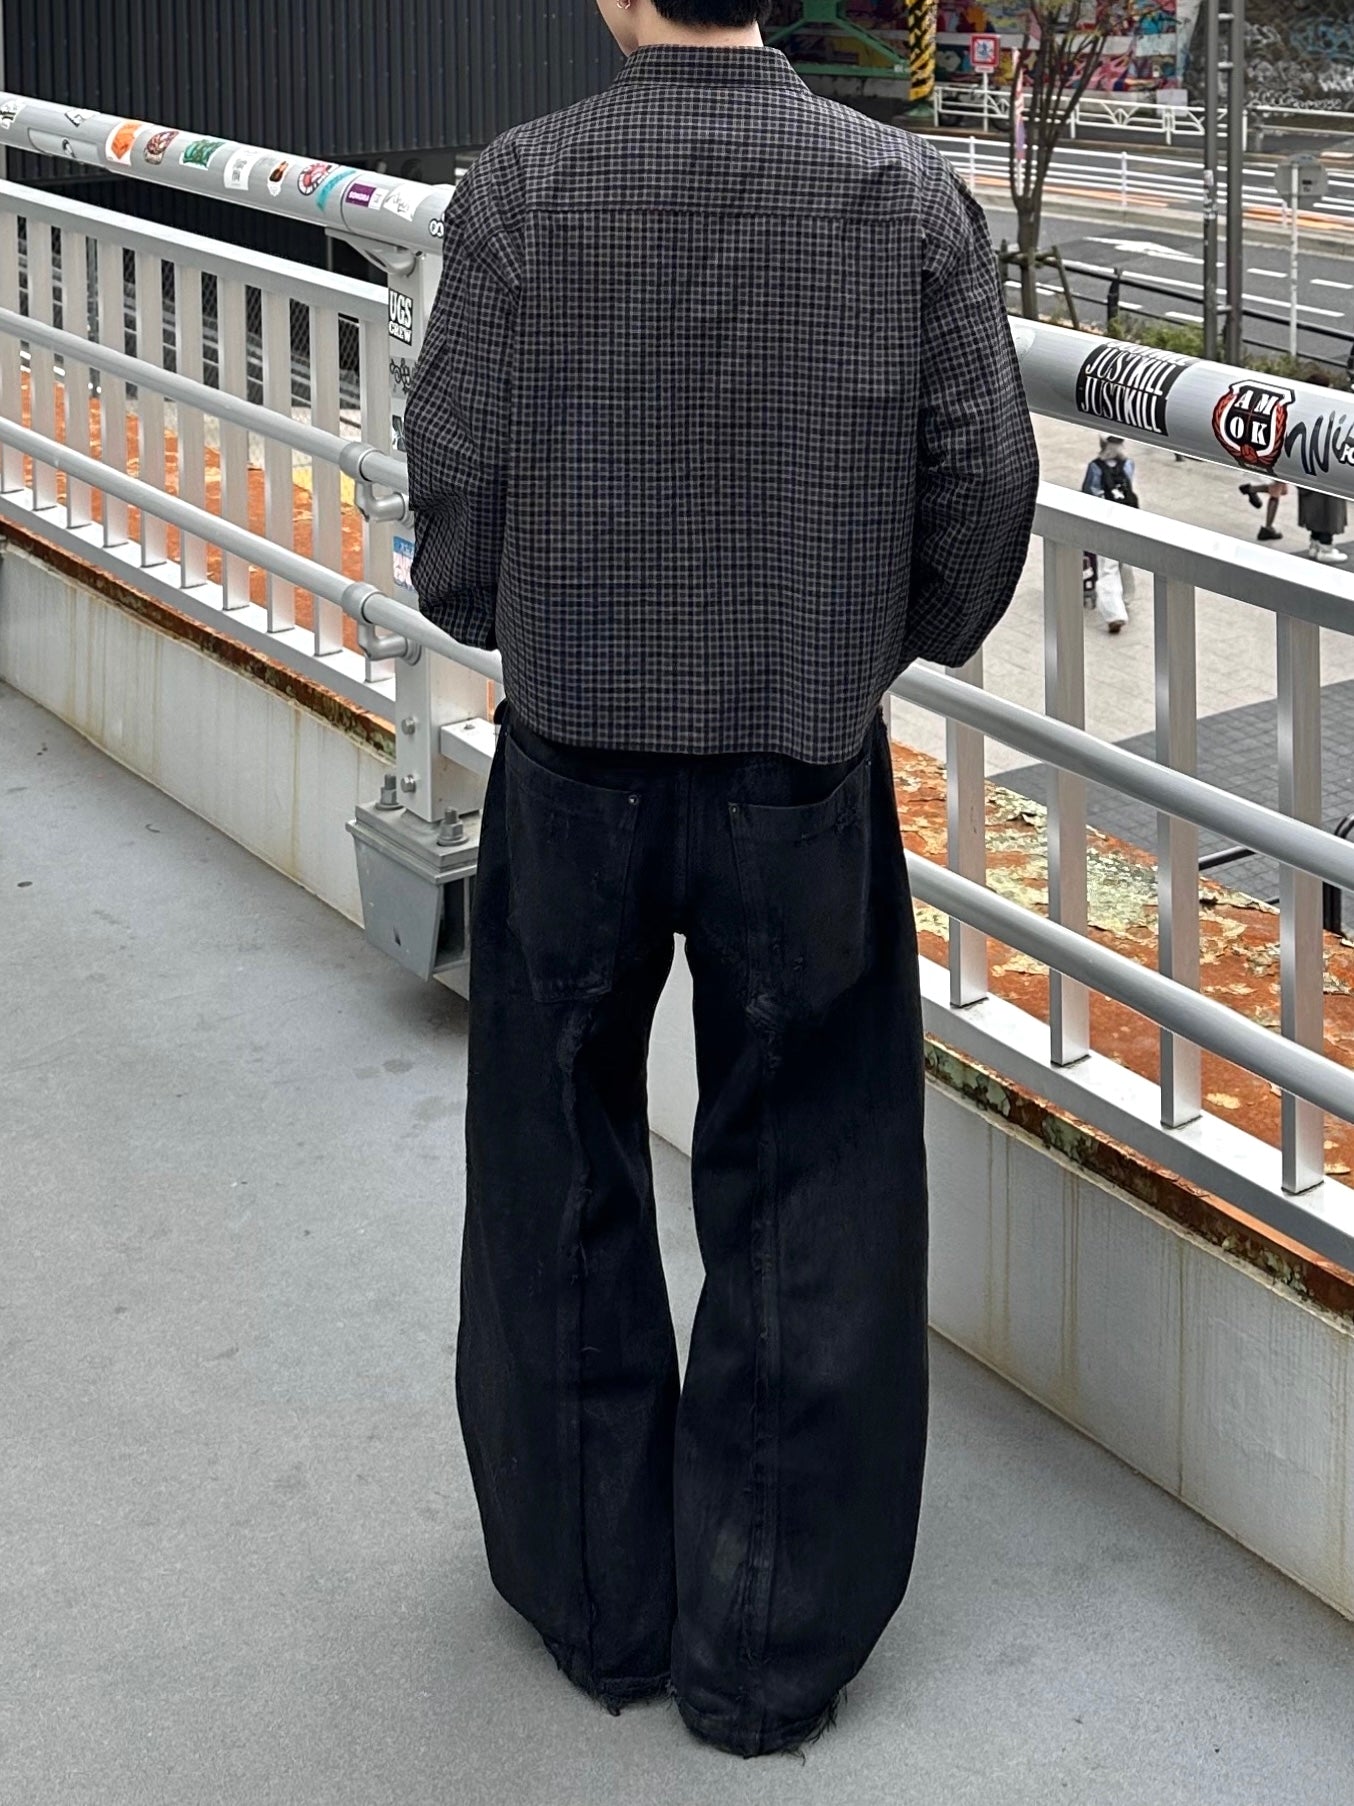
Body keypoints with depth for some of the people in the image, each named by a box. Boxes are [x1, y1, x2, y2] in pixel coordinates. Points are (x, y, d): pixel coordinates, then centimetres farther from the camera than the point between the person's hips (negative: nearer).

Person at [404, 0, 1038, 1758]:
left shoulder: (523, 186, -10)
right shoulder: (912, 194, -8)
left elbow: (454, 475, -9)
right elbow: (989, 490, -6)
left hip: (574, 758, 0)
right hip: (809, 773, 0)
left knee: (565, 1193, 18)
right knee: (803, 1212, 12)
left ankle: (595, 1597, 31)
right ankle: (769, 1645, 22)